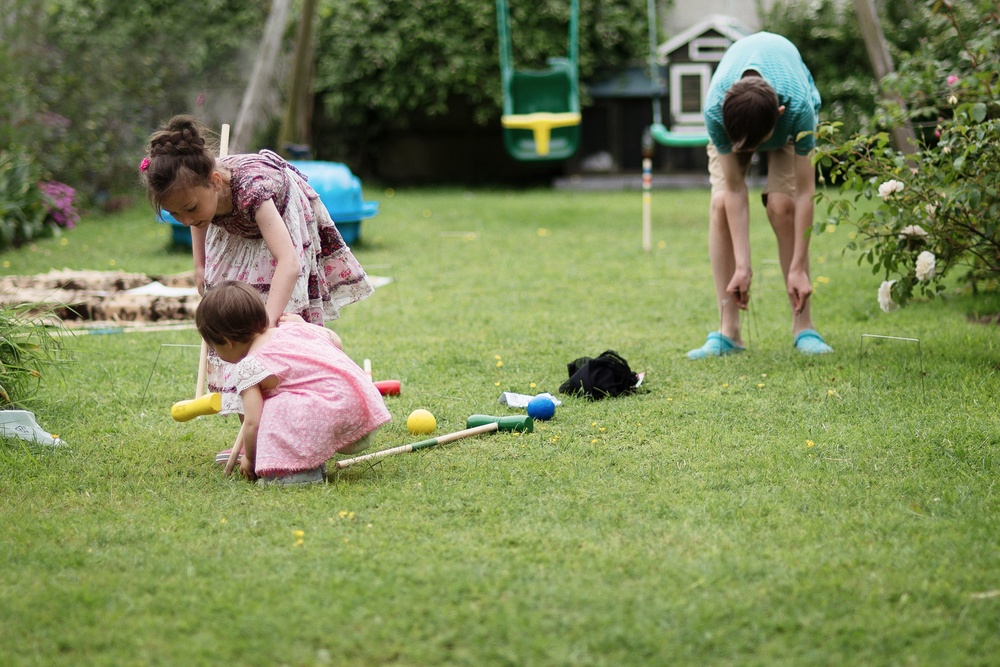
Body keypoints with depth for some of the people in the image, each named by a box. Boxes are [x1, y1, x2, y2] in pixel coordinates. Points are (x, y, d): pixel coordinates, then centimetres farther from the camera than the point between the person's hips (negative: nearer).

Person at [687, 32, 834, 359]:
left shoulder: (798, 106, -43)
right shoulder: (715, 111, -40)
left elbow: (805, 193, -35)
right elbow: (735, 189, -31)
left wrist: (798, 269, -34)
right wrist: (742, 266, -31)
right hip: (736, 115, 1)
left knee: (782, 204, -22)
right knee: (721, 203, -20)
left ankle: (803, 326, -13)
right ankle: (728, 331, -16)